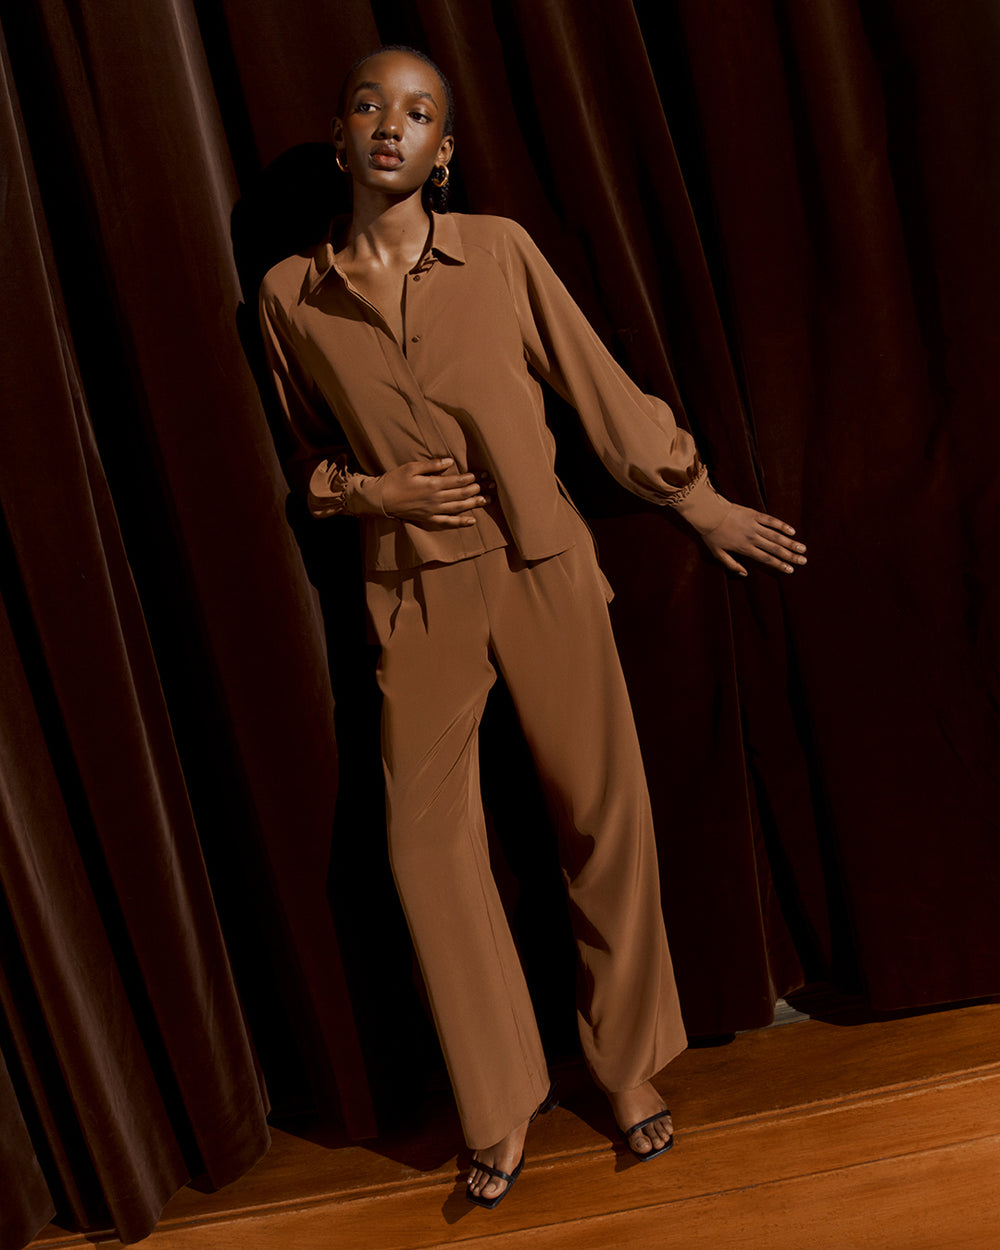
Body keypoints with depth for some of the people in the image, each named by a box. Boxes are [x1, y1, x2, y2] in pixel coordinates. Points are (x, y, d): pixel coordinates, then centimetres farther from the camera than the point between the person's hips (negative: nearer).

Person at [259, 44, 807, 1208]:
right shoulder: (291, 294, 2)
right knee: (428, 840, 2)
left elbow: (600, 384, 4)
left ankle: (630, 1069, 28)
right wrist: (373, 490, -7)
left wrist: (701, 502, 7)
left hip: (543, 570, 0)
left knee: (603, 815, 4)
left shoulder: (499, 249, -2)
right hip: (416, 596, 1)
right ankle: (499, 1109, 23)